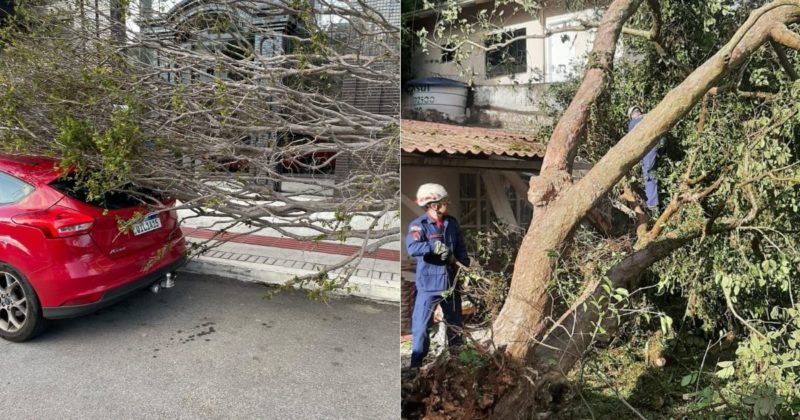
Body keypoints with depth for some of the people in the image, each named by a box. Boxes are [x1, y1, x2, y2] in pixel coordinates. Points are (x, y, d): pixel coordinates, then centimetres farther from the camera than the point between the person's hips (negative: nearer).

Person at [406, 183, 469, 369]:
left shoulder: (452, 223, 4)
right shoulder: (418, 225, -14)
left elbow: (461, 248, 11)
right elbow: (412, 248, -31)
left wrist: (465, 266, -3)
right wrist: (434, 246, -37)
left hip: (451, 281, 6)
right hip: (428, 283, -6)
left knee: (455, 323, 20)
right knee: (421, 325, -4)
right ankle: (416, 362, 10)